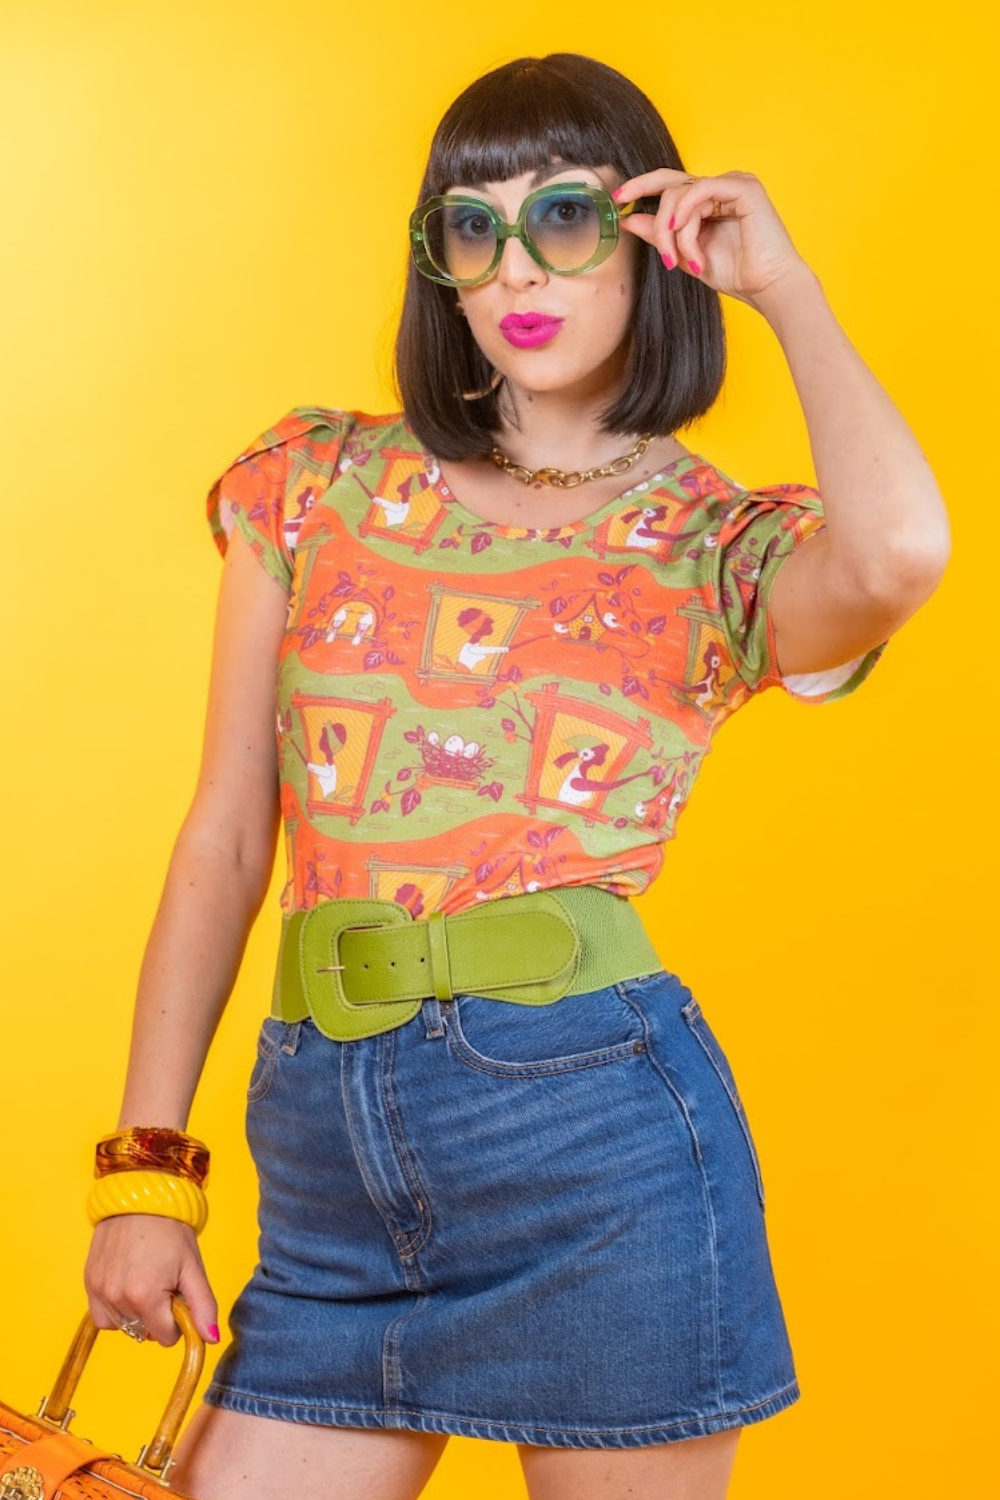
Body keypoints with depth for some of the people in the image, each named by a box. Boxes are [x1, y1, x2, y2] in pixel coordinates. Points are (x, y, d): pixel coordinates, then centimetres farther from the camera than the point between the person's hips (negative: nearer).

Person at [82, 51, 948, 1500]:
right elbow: (224, 839, 9)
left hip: (595, 1120, -3)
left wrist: (783, 283, -8)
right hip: (323, 1138, 3)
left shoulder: (723, 546, 2)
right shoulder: (319, 479, 10)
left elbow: (899, 554, -24)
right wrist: (146, 1166, 5)